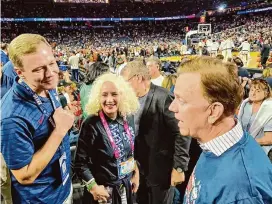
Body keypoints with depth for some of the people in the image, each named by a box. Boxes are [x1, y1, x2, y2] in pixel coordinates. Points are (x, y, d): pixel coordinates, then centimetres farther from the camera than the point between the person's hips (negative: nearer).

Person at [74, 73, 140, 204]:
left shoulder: (128, 118, -4)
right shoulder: (91, 124, -21)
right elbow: (80, 163, -17)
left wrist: (136, 173, 9)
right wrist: (93, 187, -19)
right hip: (104, 190, -5)